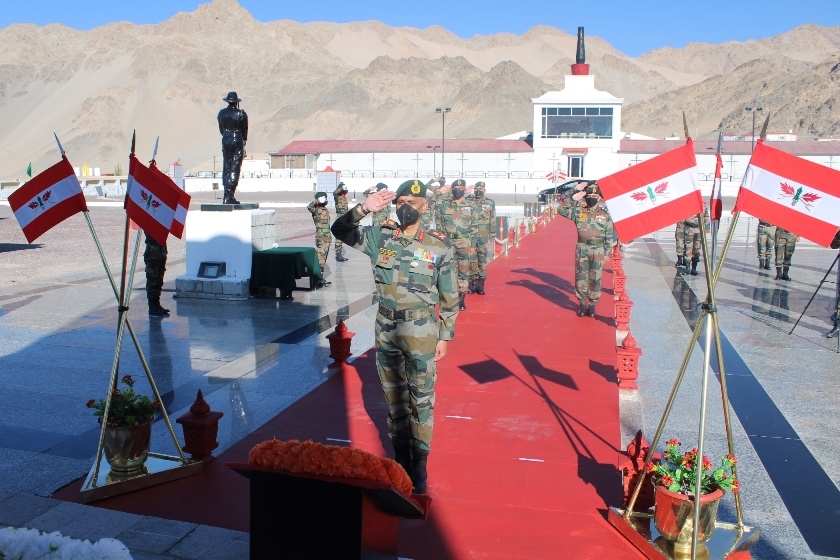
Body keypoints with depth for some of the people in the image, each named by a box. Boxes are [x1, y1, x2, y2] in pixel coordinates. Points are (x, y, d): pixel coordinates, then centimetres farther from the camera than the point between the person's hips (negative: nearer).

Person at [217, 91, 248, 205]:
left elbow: (221, 129, 12)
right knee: (235, 168, -3)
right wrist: (244, 140, 16)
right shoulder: (241, 114, -7)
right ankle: (230, 196, -8)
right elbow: (245, 130, 1)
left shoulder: (221, 113, 5)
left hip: (225, 140, 4)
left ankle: (226, 196, 12)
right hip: (238, 141, -4)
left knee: (226, 167, 12)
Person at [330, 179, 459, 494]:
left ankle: (419, 466, 17)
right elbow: (341, 231, -11)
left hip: (421, 333, -3)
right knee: (393, 398, 14)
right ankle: (400, 460, 30)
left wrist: (445, 337, 0)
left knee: (421, 399, 4)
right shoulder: (380, 237, -1)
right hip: (386, 330, 3)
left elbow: (449, 297, 0)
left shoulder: (439, 247, -6)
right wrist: (364, 209, -27)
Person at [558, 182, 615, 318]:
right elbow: (562, 208, -2)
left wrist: (606, 252, 0)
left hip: (598, 250, 0)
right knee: (581, 277, 5)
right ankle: (582, 303, 16)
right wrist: (573, 193, -9)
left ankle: (592, 304, 14)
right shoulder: (578, 211, 3)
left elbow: (610, 234, 4)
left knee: (595, 278, 4)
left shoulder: (605, 214, 3)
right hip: (582, 249, 1)